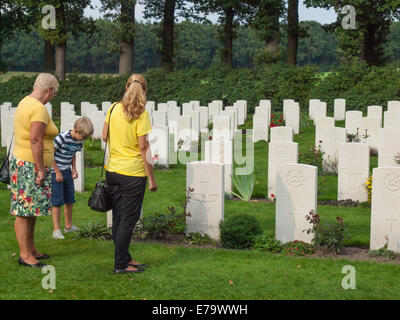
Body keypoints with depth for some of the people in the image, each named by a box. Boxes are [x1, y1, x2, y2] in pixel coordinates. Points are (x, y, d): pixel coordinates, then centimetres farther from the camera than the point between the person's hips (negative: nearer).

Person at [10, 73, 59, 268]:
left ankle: (31, 249, 24)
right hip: (30, 166, -10)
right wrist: (41, 170, -20)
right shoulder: (39, 109, -17)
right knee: (25, 211, -5)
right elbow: (35, 140, -23)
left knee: (31, 210, 16)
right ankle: (25, 255, 0)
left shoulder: (25, 102, 14)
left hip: (22, 162, 10)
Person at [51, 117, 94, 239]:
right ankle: (56, 230, 2)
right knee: (57, 201, -5)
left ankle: (68, 226, 26)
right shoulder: (63, 137, -24)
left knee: (70, 200, 12)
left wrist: (74, 169, 3)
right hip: (55, 172, -7)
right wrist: (58, 172, -15)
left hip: (67, 171, 7)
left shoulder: (79, 141, -2)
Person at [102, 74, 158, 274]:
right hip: (133, 174, -6)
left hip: (112, 171, 6)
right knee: (128, 219, 2)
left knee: (118, 217, 14)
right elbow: (143, 148, -15)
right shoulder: (142, 114, -14)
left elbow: (104, 136, 11)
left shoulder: (114, 108, 2)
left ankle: (124, 258, 26)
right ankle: (121, 264, 6)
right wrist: (151, 178, -10)